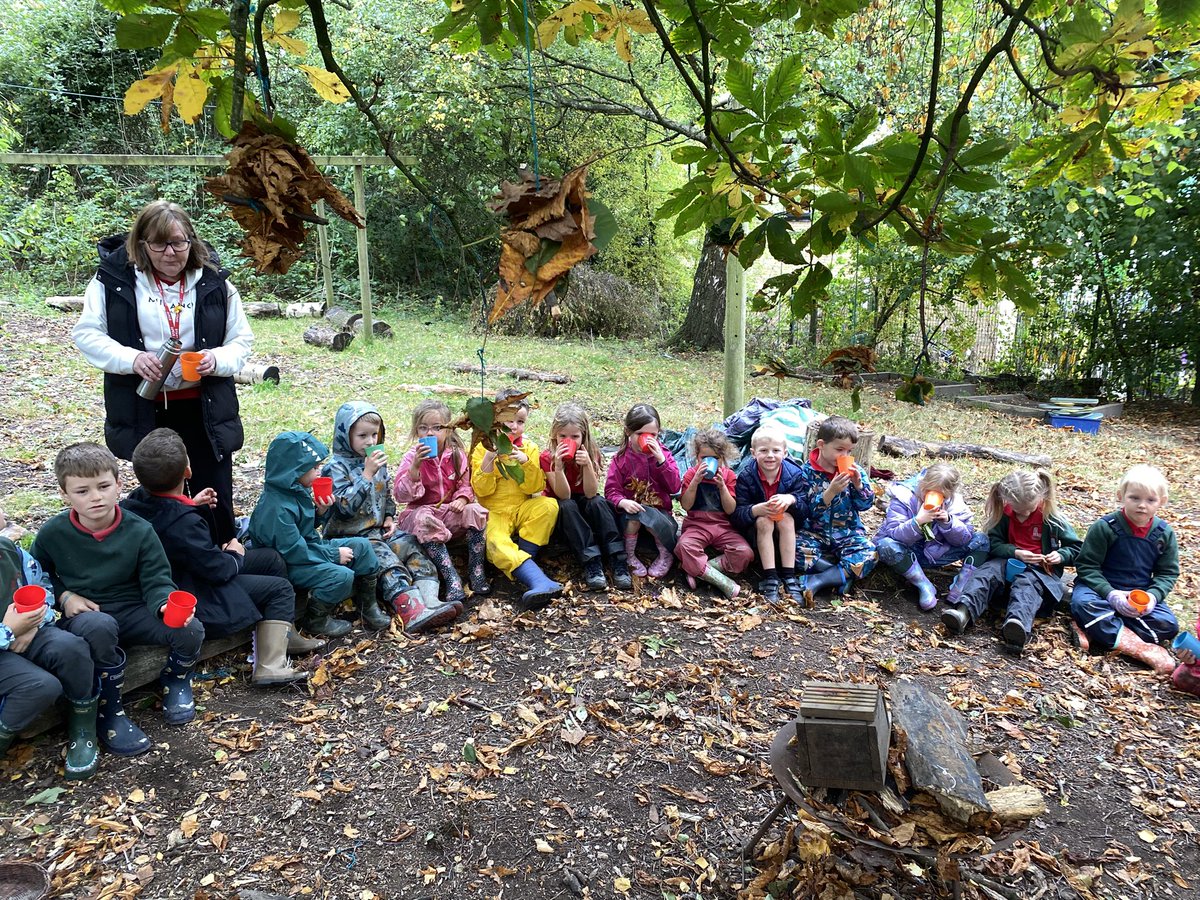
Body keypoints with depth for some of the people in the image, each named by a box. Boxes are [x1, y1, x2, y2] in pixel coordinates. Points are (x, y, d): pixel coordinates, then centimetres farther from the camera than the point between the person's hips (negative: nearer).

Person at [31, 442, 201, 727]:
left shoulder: (139, 530, -6)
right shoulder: (53, 533, -4)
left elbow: (156, 581, -7)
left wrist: (167, 605, -30)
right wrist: (64, 596, -6)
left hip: (134, 610, 1)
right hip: (84, 615, -1)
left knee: (190, 629, -26)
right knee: (100, 627, -40)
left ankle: (174, 680, 11)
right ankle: (109, 712, -17)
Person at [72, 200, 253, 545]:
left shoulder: (214, 281, -1)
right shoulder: (115, 278, -4)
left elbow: (242, 338, 5)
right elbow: (86, 334, -2)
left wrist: (218, 359, -16)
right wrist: (131, 359, -19)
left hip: (205, 408, 0)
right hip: (144, 409, 0)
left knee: (214, 496, 5)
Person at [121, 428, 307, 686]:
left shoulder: (134, 501, -6)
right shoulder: (185, 524, -33)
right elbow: (219, 570, -23)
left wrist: (190, 504, 18)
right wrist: (234, 554, -3)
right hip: (199, 602, -9)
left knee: (271, 559, 14)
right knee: (281, 589, -5)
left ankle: (285, 635, 26)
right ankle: (270, 668, -8)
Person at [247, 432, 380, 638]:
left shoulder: (295, 490, 1)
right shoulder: (278, 508, -29)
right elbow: (294, 552, -28)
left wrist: (320, 511, -5)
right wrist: (334, 554, -20)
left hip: (310, 546, 10)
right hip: (289, 565, -10)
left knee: (361, 546, 3)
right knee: (341, 575, -28)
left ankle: (367, 606, 15)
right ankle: (315, 620, -3)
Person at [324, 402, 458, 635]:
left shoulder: (377, 461, 12)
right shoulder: (336, 467, -10)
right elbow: (347, 506, -22)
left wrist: (389, 517, 5)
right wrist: (367, 474, -24)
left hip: (378, 529, 7)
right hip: (349, 536, -7)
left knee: (412, 546, -14)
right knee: (385, 559, -30)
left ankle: (429, 602, -30)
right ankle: (413, 613, -47)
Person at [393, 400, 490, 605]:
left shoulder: (457, 455, -1)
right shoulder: (412, 457, -8)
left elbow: (465, 486, 5)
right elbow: (401, 495, -18)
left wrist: (462, 498, -19)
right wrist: (415, 467, -31)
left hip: (451, 513, 3)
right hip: (420, 513, -2)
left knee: (475, 510, -26)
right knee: (423, 519, -37)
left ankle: (476, 572, -21)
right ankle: (452, 579, -39)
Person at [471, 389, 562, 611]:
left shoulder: (529, 448, 6)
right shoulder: (483, 447, 1)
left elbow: (534, 488, -1)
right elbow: (482, 491, -6)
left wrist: (526, 462, -17)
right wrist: (488, 460, -19)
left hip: (522, 508, 3)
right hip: (494, 512, -3)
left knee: (549, 505, -28)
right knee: (496, 544, -33)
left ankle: (519, 565, -23)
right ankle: (540, 583, -52)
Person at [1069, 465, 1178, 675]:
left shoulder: (1165, 534, -2)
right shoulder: (1105, 527, -13)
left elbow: (1168, 573, 5)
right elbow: (1087, 566, -11)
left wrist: (1152, 595, -15)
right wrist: (1111, 594, -24)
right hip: (1100, 587, -3)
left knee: (1168, 624, -21)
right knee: (1083, 604, -35)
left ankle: (1099, 630, -26)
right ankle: (1141, 647, -34)